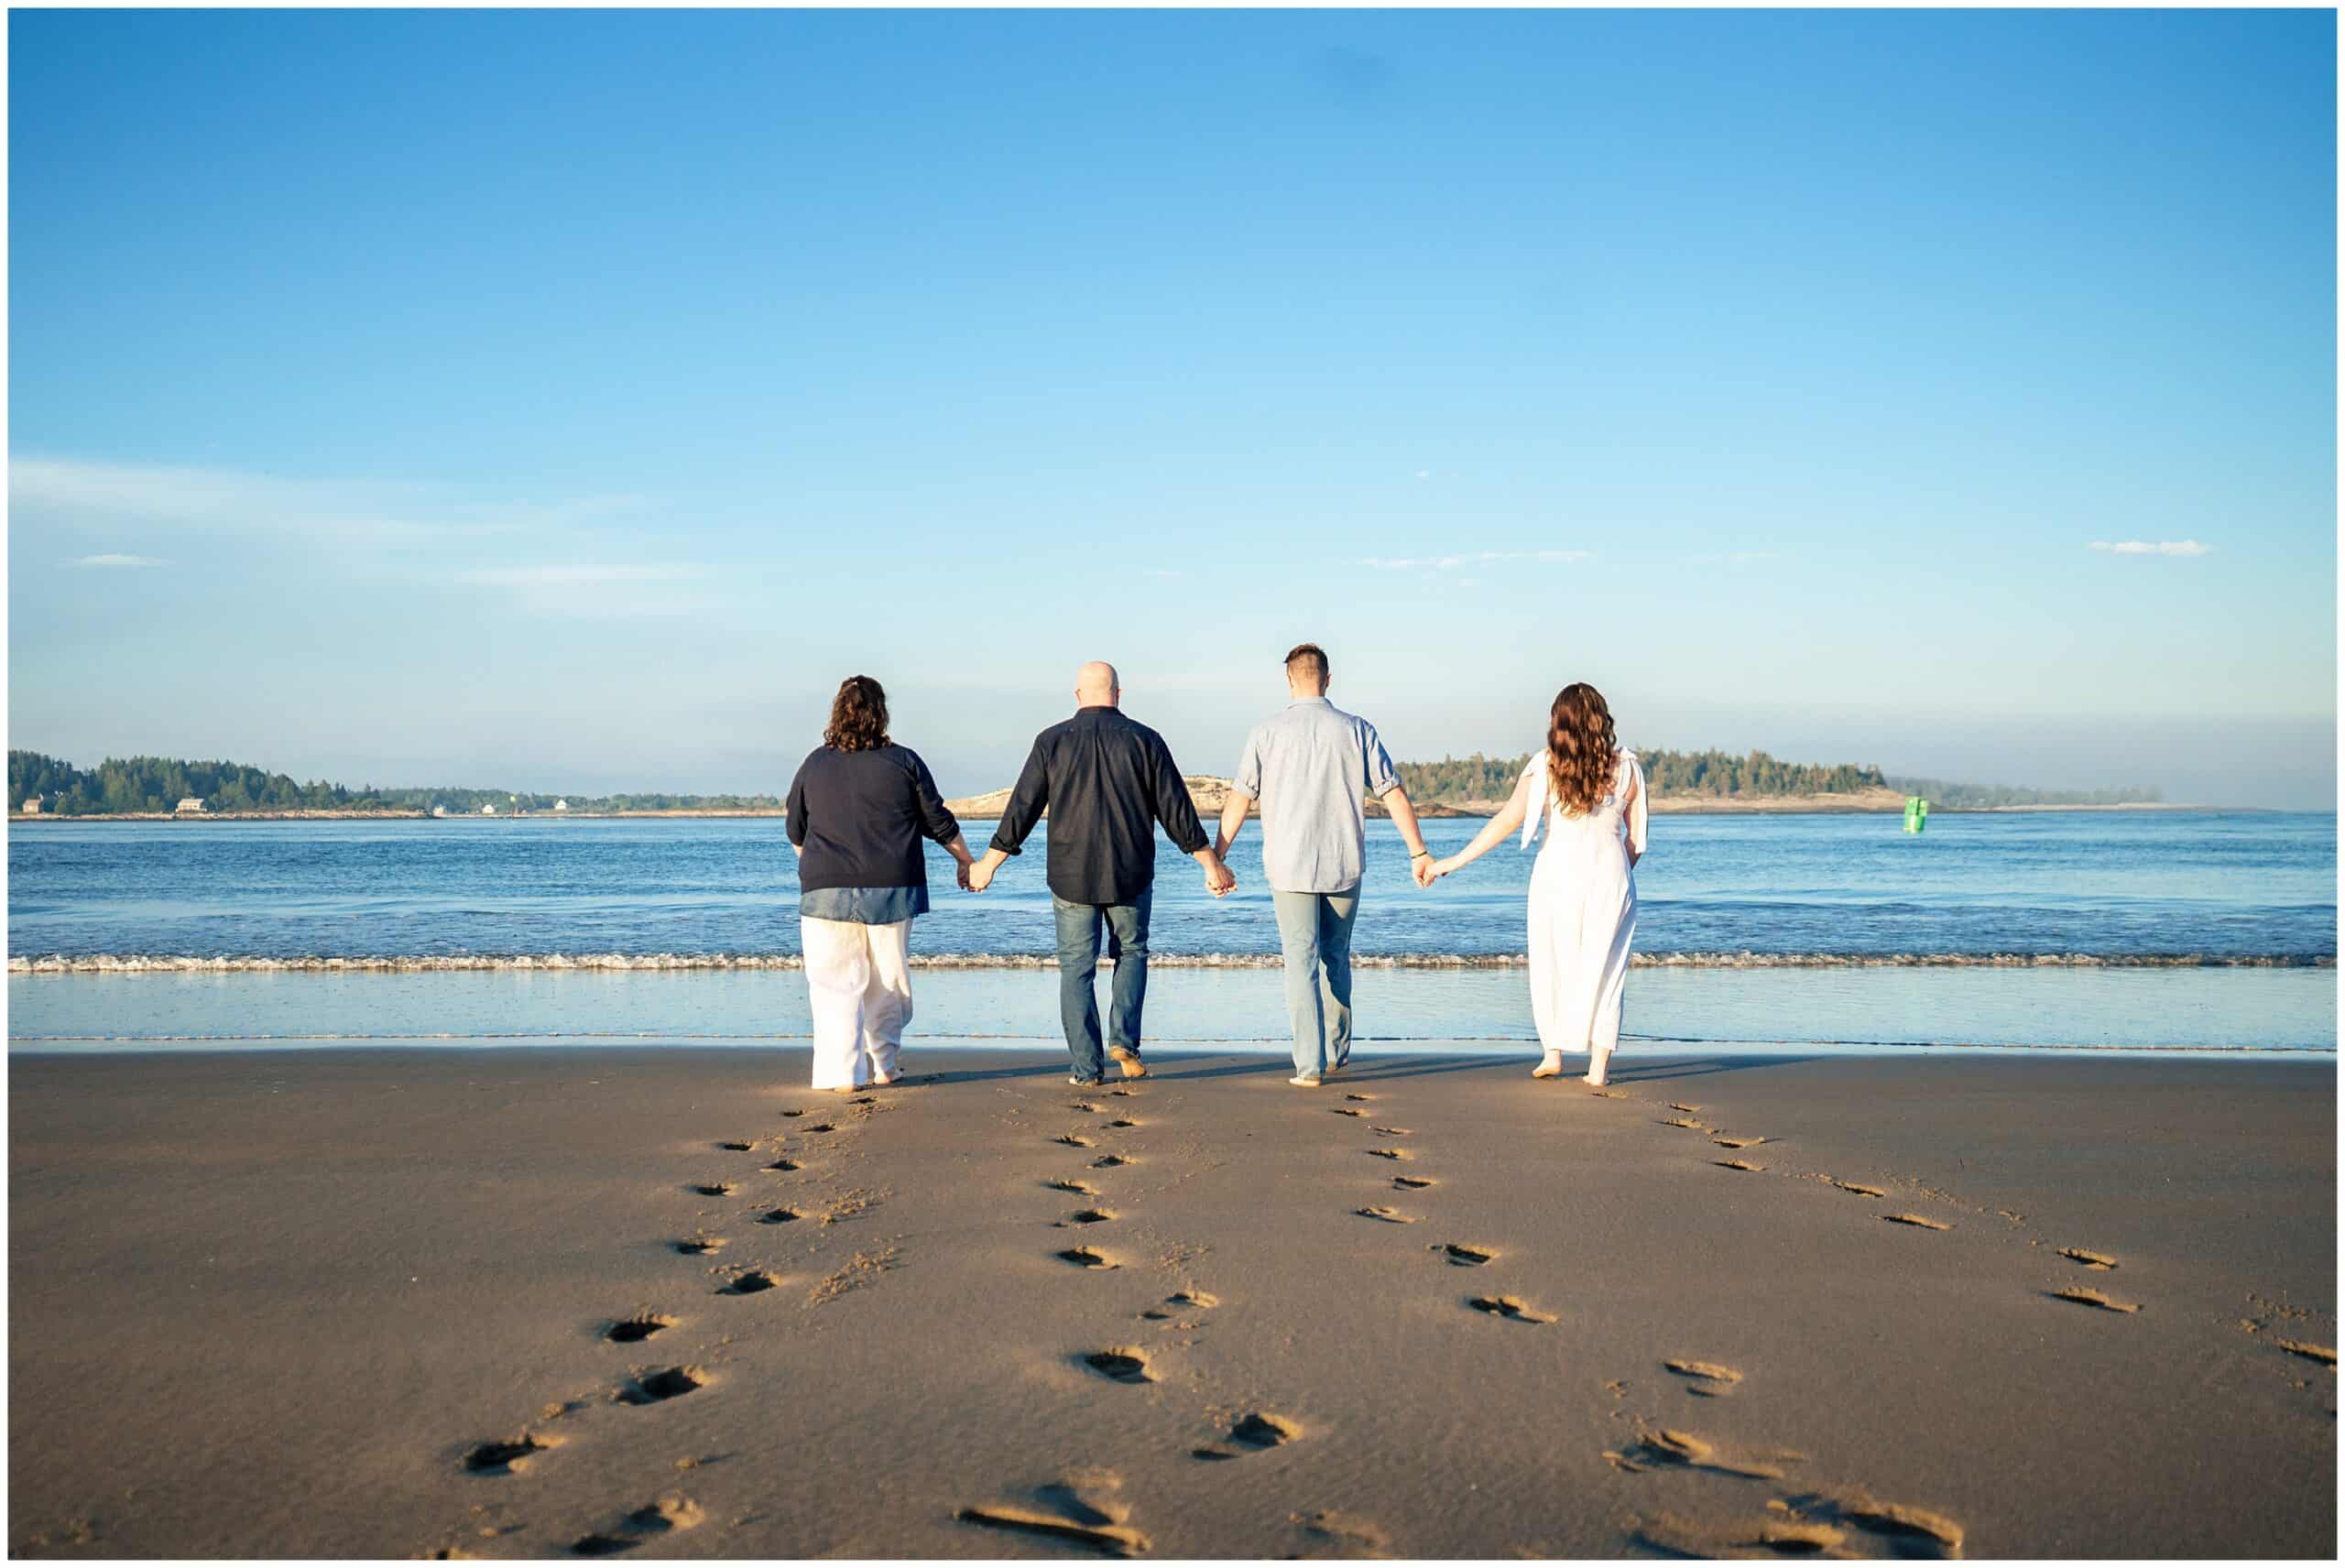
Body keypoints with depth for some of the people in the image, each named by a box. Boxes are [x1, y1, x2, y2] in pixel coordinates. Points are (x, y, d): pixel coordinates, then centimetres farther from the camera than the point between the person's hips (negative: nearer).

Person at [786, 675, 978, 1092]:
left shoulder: (815, 765, 3)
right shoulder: (904, 761, -1)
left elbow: (796, 832, 14)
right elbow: (939, 823, 3)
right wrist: (966, 861, 19)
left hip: (827, 890, 0)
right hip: (891, 890, 0)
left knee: (836, 984, 2)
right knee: (887, 981, 13)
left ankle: (842, 1073, -6)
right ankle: (883, 1065, 19)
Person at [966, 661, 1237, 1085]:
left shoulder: (1052, 741, -1)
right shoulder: (1144, 740, -2)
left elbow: (1022, 808, 1)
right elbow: (1175, 810, -1)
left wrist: (989, 863, 10)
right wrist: (1211, 863, 6)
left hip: (1071, 877, 0)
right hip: (1130, 877, 0)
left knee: (1076, 967, 7)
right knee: (1131, 953, 20)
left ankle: (1087, 1067, 5)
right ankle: (1124, 1039, 3)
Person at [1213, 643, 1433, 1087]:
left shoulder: (1267, 732, -3)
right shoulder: (1356, 730, 0)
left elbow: (1238, 800, 1)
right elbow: (1394, 794, -1)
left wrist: (1216, 857, 10)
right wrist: (1419, 852, 5)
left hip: (1289, 867, -2)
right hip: (1344, 866, 2)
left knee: (1301, 963, 0)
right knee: (1336, 957, 19)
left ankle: (1310, 1065, -5)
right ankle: (1337, 1052, 26)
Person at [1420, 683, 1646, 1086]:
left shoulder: (1546, 765, -3)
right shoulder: (1626, 766, 2)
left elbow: (1510, 818, -12)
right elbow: (1636, 838, 4)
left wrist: (1455, 861, -11)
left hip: (1558, 873, -1)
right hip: (1611, 877, 1)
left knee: (1551, 962, 15)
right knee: (1604, 968, 7)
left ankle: (1553, 1053, 18)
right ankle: (1598, 1065, 3)